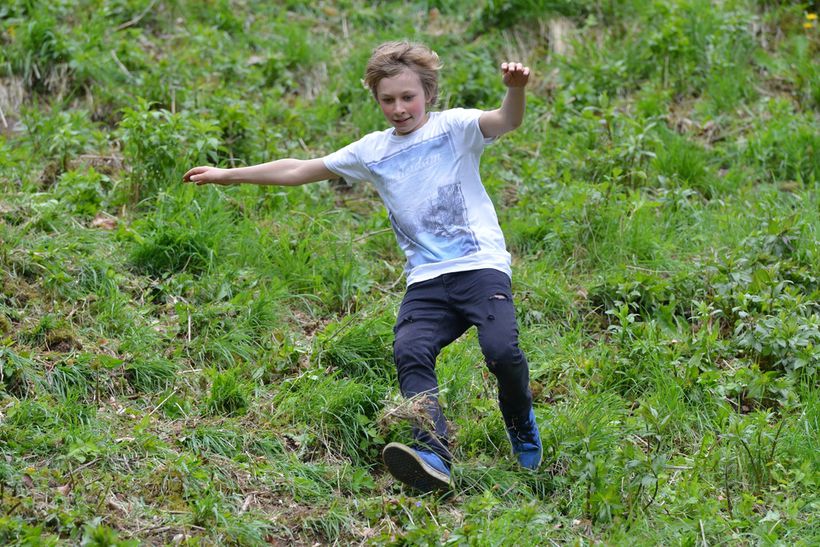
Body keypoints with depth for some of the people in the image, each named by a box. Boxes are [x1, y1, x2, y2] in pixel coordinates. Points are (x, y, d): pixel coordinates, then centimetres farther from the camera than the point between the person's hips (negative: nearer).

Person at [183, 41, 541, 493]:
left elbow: (507, 121, -17)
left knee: (501, 350, -25)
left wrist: (516, 91, -41)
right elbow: (300, 171, 23)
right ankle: (433, 456, -40)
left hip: (481, 266, -4)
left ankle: (521, 423, 8)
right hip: (427, 280, 4)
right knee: (409, 351, -25)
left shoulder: (453, 127, 3)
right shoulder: (372, 150, 16)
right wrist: (228, 175, 24)